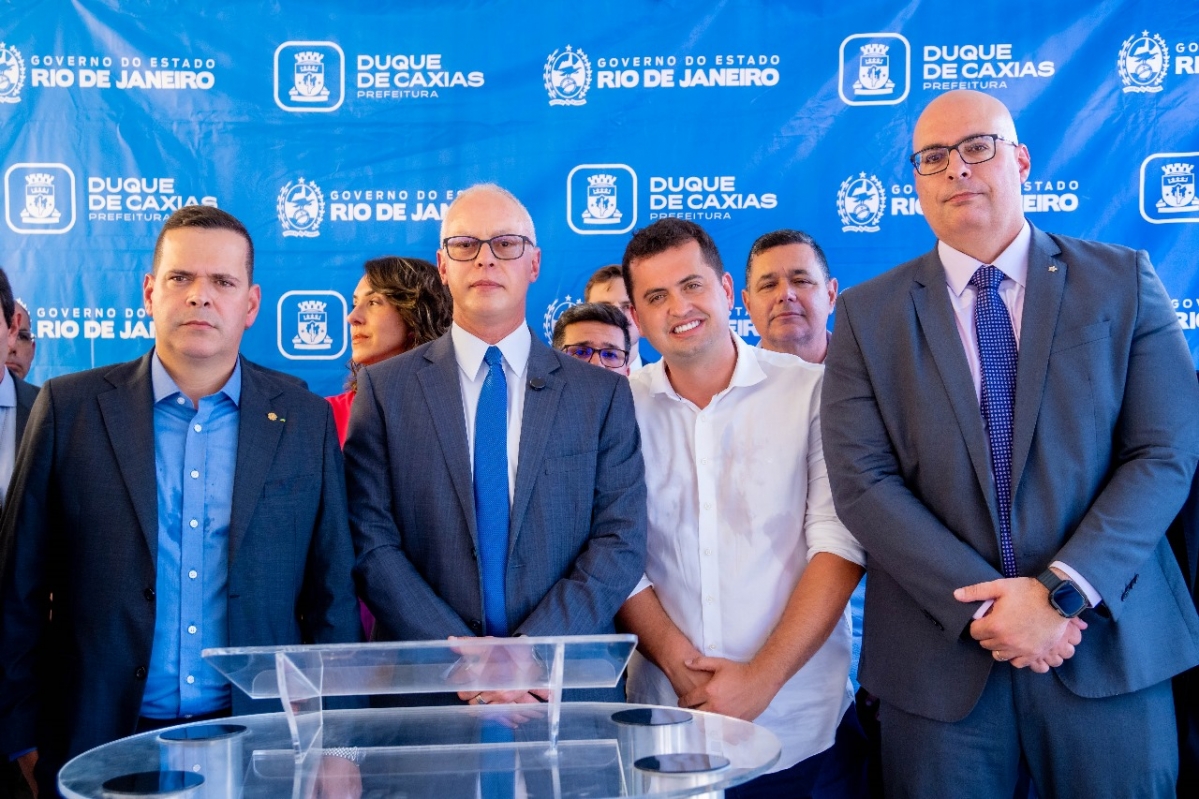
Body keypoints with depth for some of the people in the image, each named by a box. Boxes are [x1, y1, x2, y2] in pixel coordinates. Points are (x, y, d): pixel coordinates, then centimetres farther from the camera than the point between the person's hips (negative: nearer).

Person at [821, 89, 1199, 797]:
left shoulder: (1122, 282, 4)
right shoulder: (868, 314, 3)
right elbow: (863, 482, -5)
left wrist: (1063, 591, -14)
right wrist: (983, 605, -14)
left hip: (1110, 641, 0)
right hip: (939, 655, 0)